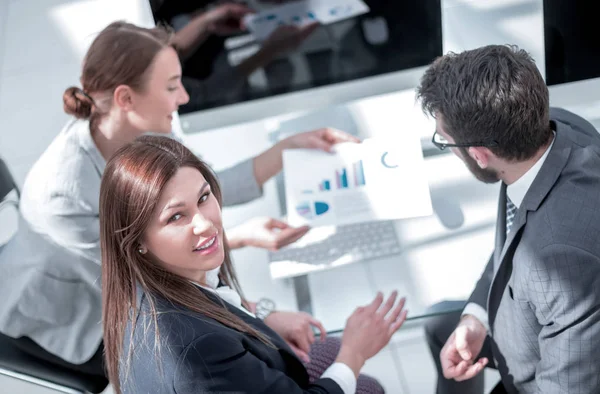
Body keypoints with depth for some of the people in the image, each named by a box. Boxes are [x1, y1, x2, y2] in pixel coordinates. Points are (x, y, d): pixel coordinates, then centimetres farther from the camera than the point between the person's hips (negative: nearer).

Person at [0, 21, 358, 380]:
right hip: (55, 321, -6)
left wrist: (290, 147, -8)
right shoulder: (65, 190, -38)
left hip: (118, 290, 6)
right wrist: (239, 239, -28)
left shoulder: (145, 136, -18)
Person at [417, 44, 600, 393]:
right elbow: (515, 238, 1)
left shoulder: (568, 253, -44)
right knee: (441, 331, 23)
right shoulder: (555, 128, -19)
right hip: (539, 329, 8)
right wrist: (475, 315, -9)